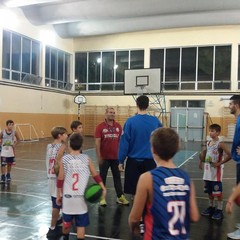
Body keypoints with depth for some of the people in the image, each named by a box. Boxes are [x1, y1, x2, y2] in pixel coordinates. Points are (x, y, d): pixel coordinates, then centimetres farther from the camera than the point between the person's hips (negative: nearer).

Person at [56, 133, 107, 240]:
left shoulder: (64, 159, -4)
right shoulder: (86, 158, -2)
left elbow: (60, 179, -1)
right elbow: (95, 175, 2)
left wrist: (59, 195, 9)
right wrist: (103, 188, 9)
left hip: (67, 196, 1)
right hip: (81, 197, -1)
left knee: (66, 221, 20)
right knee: (81, 224, 8)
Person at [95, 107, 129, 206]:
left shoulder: (118, 126, 2)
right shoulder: (100, 126, -6)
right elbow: (97, 142, -8)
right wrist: (99, 156, -12)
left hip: (116, 157, 3)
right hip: (104, 157, -3)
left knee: (117, 177, 11)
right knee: (102, 177, 8)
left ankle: (120, 197, 20)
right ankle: (102, 198, 18)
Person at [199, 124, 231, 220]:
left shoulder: (220, 144, -15)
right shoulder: (208, 143, 7)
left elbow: (229, 155, -24)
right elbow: (203, 153, 24)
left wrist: (219, 163, -19)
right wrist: (201, 161, 11)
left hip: (216, 172, -7)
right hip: (208, 171, 7)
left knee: (218, 192, 2)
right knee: (209, 191, 16)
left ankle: (219, 210, 14)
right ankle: (211, 207, 32)